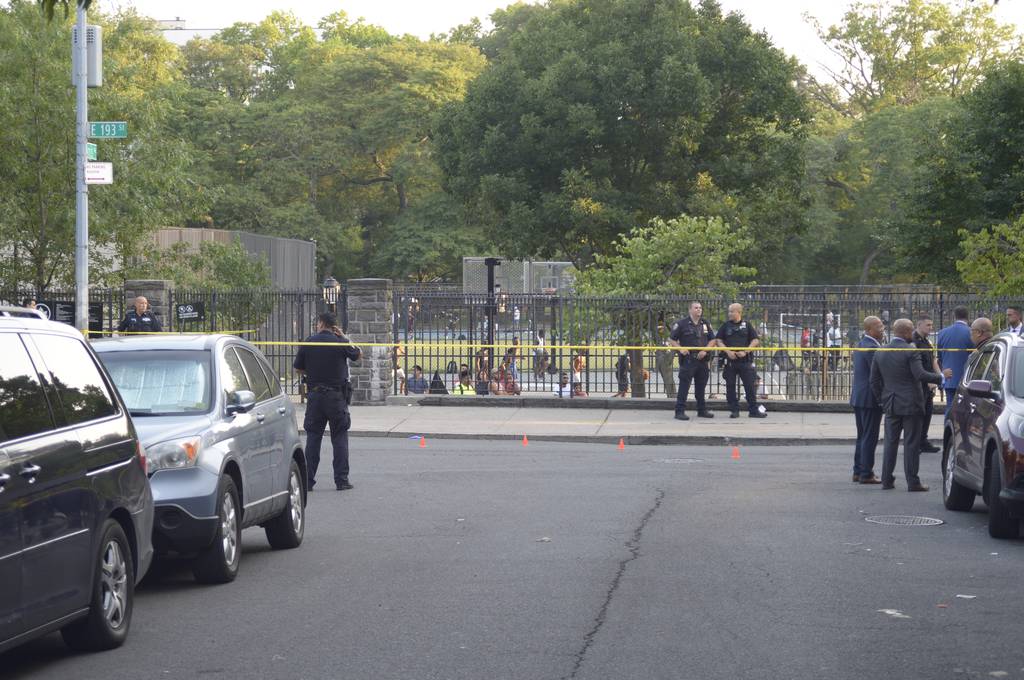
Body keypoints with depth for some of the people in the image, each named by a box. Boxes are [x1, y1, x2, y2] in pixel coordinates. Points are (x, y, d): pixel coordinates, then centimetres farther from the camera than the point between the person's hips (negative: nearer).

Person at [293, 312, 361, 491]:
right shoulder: (340, 342, -6)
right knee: (339, 437, 6)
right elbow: (358, 355, 12)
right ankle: (341, 480, 2)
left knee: (313, 437, 7)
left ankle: (307, 480, 5)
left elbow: (297, 369, 6)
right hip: (337, 396, -1)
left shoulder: (308, 342, -1)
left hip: (314, 394, 1)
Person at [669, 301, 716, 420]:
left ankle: (702, 410, 22)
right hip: (688, 360, -5)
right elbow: (671, 340, 0)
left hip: (702, 359, 5)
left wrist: (705, 350, -4)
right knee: (684, 386, -7)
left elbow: (712, 340, 13)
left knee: (701, 386, 12)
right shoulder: (682, 323, -2)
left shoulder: (706, 324, 11)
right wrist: (680, 349, -15)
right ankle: (680, 411, -7)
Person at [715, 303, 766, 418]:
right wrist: (727, 351, -10)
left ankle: (753, 410, 3)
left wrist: (745, 351, -10)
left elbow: (755, 341, 4)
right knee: (730, 386, 2)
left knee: (750, 385, -2)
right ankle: (734, 410, 10)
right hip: (730, 360, 1)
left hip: (745, 360, -1)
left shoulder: (747, 326, 6)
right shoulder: (726, 326, 8)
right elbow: (718, 340, 5)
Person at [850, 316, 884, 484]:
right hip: (870, 399, -10)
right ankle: (866, 474, -1)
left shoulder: (860, 345, 13)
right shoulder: (872, 348, -18)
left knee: (862, 437, 16)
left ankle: (858, 471, 21)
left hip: (858, 397, 10)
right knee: (870, 438, -4)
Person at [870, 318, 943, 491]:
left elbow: (874, 381, 9)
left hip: (890, 405, 5)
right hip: (911, 404, -5)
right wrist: (940, 377, -10)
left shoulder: (880, 353, 6)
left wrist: (882, 400, 17)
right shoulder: (911, 352, -13)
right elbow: (920, 375, -22)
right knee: (911, 444, -1)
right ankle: (912, 482, 0)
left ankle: (887, 480, 11)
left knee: (890, 442, 10)